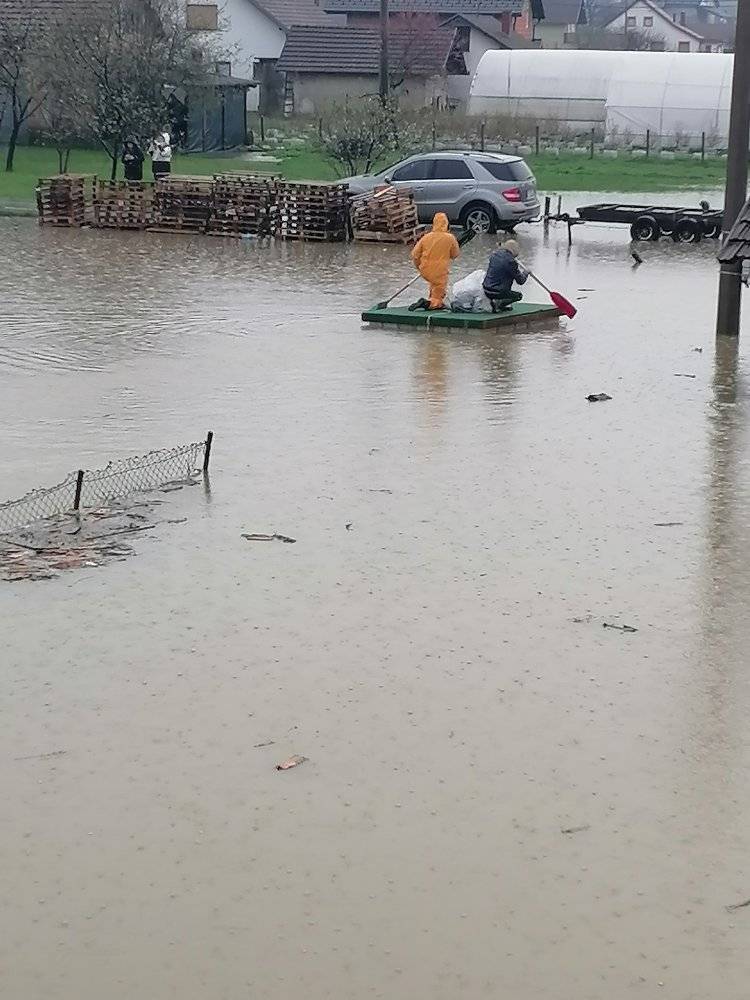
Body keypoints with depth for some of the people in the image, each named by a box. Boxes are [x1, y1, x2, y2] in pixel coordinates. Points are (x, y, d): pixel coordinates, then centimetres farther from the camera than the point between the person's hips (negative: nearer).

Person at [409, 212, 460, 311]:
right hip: (440, 273, -4)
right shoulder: (450, 238, -10)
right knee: (437, 302, 4)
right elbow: (455, 255, 5)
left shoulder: (426, 237, -3)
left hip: (425, 272, 4)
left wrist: (419, 267, 17)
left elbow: (415, 255, 1)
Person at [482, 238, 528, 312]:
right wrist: (525, 273, 12)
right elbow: (521, 281, -9)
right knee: (519, 295, 17)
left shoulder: (494, 254, 1)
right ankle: (499, 303, -5)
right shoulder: (510, 261, -18)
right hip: (496, 293, -7)